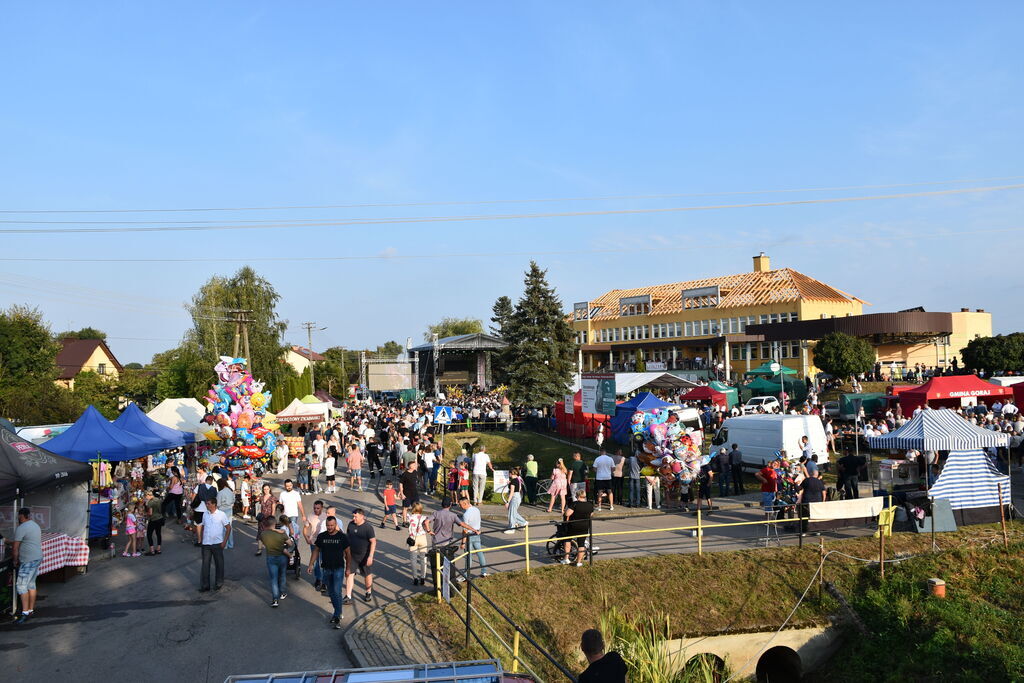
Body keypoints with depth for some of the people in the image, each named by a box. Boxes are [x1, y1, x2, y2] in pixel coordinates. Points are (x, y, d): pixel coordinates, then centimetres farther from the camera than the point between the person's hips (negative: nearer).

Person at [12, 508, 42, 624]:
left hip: (28, 561, -10)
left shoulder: (21, 528, -14)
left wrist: (15, 560, 2)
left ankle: (25, 613, -10)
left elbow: (15, 548, -13)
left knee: (21, 586, -8)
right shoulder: (35, 525, 15)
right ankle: (31, 609, 20)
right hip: (37, 558, 10)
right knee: (31, 585, 14)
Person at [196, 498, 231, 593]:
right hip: (206, 543, 4)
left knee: (219, 564, 7)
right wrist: (201, 539, 10)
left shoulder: (221, 514, -8)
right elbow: (202, 526, 18)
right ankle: (205, 585, 10)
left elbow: (228, 527, -5)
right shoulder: (205, 514, 6)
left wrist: (224, 541, -10)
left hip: (217, 543, -4)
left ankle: (218, 583, 21)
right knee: (205, 564, 3)